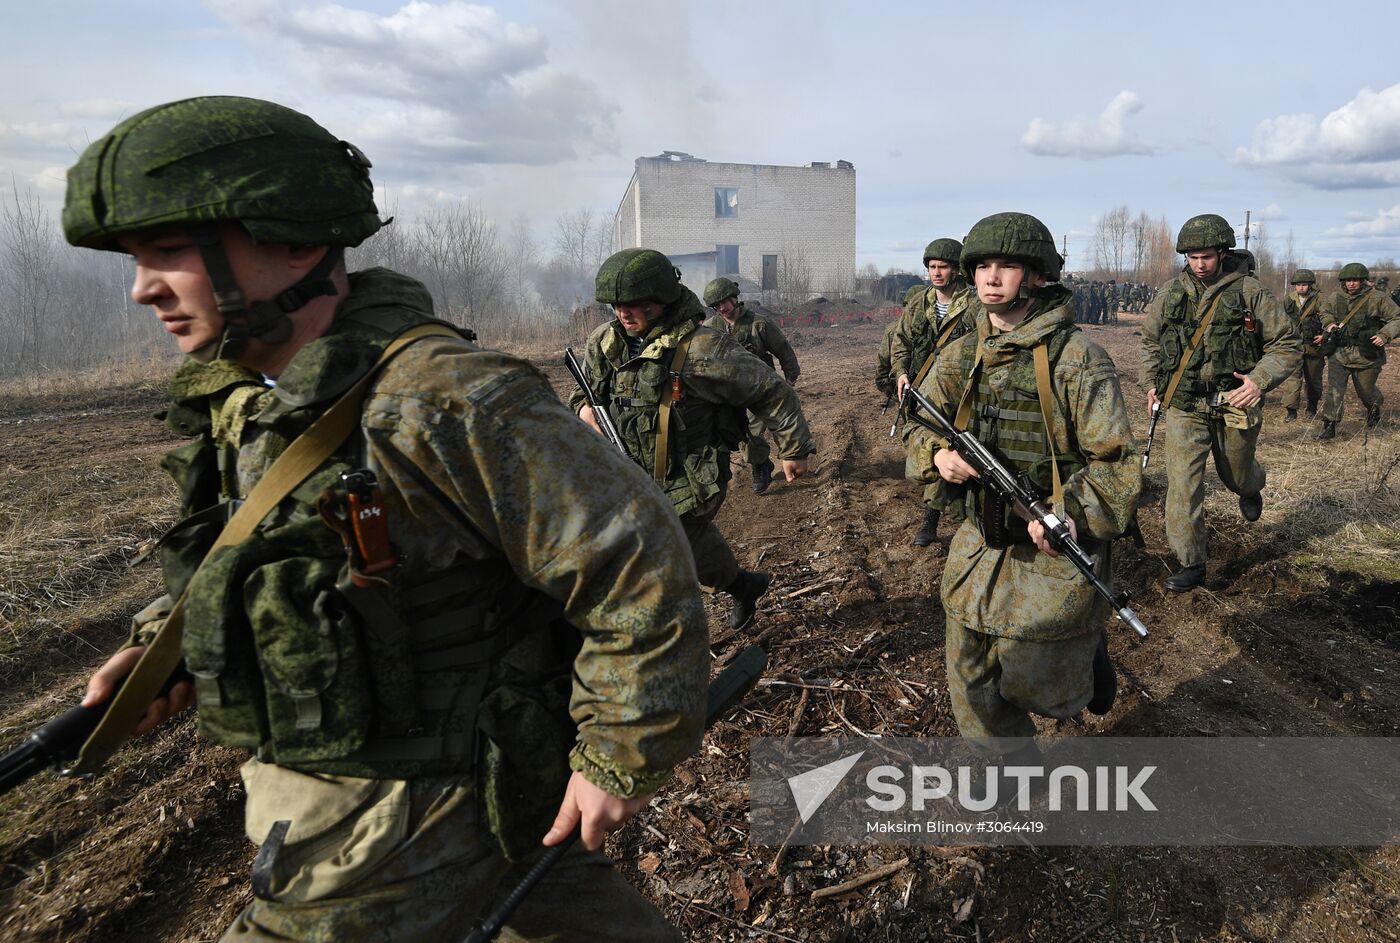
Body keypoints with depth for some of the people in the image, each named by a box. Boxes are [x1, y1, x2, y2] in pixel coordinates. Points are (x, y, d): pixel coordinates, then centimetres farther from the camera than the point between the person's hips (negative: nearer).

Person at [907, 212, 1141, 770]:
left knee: (1040, 686, 6)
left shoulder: (1076, 359, -13)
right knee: (973, 690, 13)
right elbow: (920, 424, 10)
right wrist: (939, 454, -13)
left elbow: (1117, 462, -13)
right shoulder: (963, 356, 3)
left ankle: (1087, 649, 39)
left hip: (1052, 549, -5)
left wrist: (1072, 512, -31)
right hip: (979, 543, 5)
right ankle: (1016, 769, 38)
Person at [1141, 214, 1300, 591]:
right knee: (1182, 485, -7)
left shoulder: (1250, 292, -7)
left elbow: (1288, 345, -3)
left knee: (1236, 475, 19)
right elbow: (1151, 341, 17)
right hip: (1183, 407, 1)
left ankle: (1251, 487, 59)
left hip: (1235, 407, -1)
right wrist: (1151, 383, 8)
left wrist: (1260, 380, -19)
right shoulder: (1170, 294, 1)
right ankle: (1191, 564, 2)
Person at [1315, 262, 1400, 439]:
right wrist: (1329, 324, 0)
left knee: (1366, 390, 14)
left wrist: (1385, 335, -20)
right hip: (1339, 353, 2)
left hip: (1366, 355, -1)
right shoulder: (1336, 297, 1)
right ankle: (1329, 425, -8)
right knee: (1334, 390, -11)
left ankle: (1374, 408, 48)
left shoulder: (1377, 298, -8)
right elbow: (1325, 313, 21)